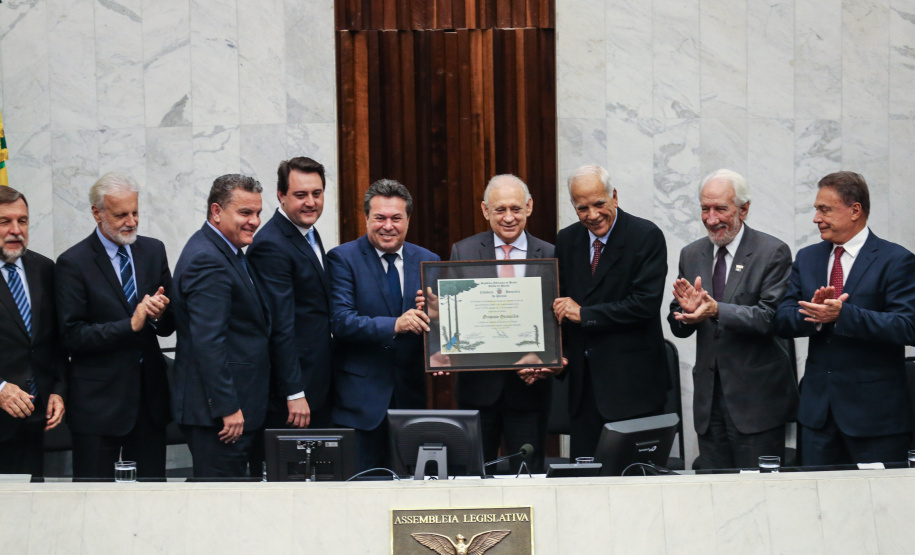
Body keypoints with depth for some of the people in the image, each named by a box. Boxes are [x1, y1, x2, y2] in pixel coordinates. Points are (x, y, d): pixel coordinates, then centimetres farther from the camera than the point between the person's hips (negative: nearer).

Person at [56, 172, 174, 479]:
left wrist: (160, 315, -12)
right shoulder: (73, 263, -7)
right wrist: (130, 325, -19)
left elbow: (169, 326, 11)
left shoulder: (153, 251, 9)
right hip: (98, 401, -4)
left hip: (150, 394, 5)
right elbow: (73, 336, -13)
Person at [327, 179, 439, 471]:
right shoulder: (342, 259, -2)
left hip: (412, 395, 4)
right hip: (361, 398, -4)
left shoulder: (428, 261, 10)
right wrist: (394, 325, -27)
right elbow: (341, 321, -14)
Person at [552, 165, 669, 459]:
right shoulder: (566, 240, 11)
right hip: (583, 379, 5)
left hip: (631, 381, -5)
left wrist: (584, 314, -14)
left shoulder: (647, 236, -7)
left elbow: (645, 303, -16)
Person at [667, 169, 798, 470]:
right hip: (709, 398, 5)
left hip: (756, 399, -5)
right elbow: (678, 327, 10)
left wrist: (717, 310, -30)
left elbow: (771, 317, -17)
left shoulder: (773, 252, -5)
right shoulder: (691, 255, 12)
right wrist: (688, 310, -14)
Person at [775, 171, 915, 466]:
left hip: (874, 408, -5)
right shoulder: (806, 258, 12)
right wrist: (815, 314, -16)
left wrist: (842, 315, -25)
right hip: (818, 406, 5)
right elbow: (782, 320, 6)